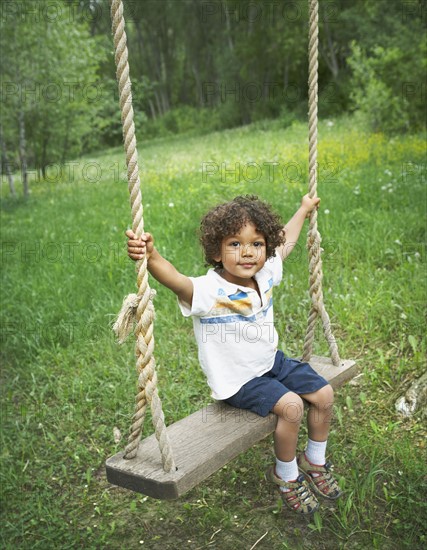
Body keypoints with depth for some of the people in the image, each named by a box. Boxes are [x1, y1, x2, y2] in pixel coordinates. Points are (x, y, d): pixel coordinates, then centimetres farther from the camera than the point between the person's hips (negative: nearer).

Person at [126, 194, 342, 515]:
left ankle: (314, 462, 32)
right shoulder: (208, 291, -29)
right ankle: (285, 475, 7)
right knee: (291, 406, -23)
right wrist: (151, 257, -71)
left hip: (272, 362, 8)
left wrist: (303, 210, 26)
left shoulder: (265, 275, -7)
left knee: (324, 394, 5)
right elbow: (176, 280, -51)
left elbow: (285, 242, 13)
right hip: (238, 380, -7)